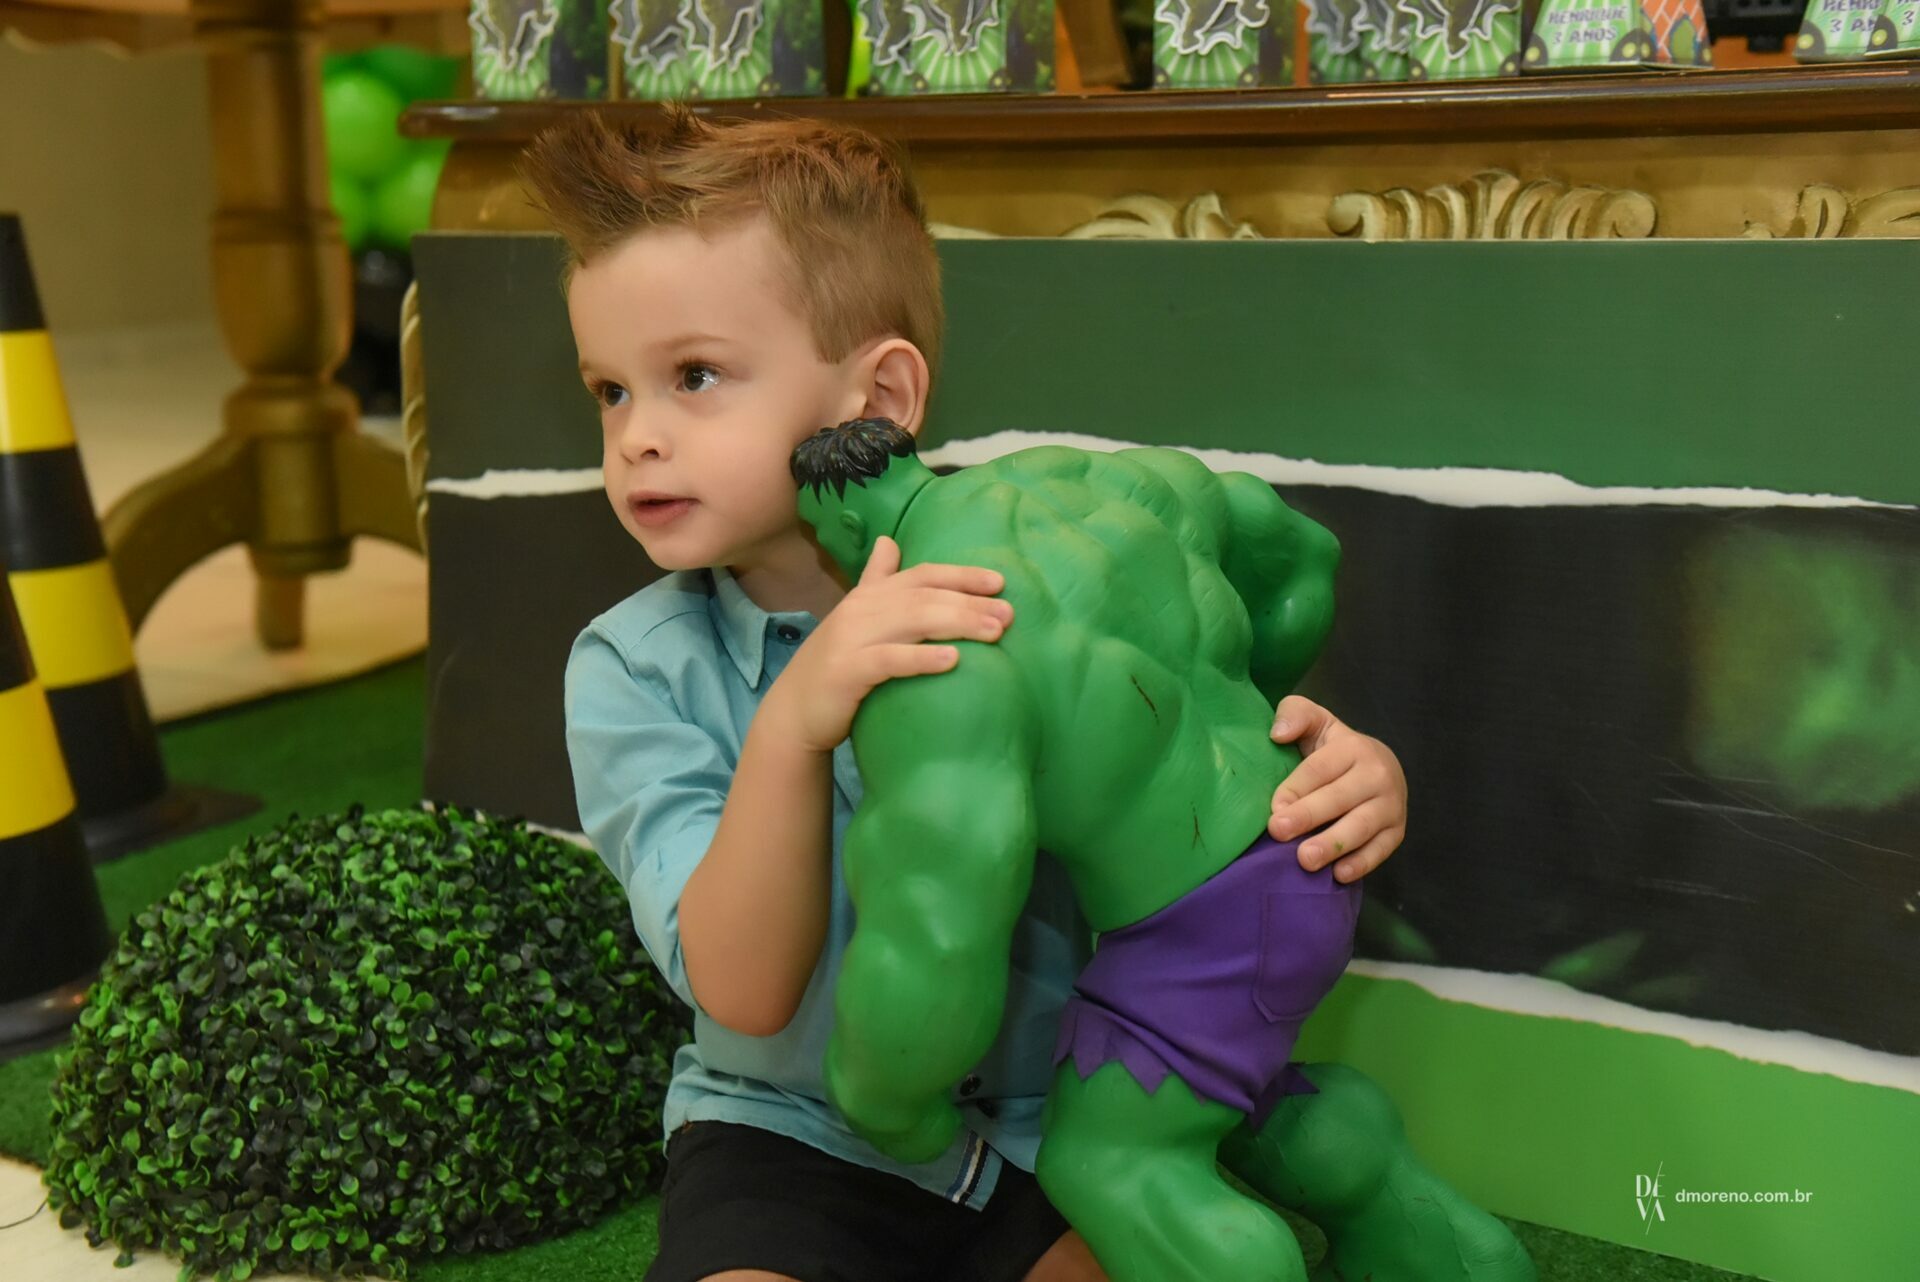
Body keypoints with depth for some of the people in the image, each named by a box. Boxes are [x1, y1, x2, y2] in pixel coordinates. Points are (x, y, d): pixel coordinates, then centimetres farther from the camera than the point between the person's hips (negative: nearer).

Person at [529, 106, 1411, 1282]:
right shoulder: (634, 671, -13)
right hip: (794, 1140, -1)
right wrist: (791, 729, -38)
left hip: (1045, 1125, 2)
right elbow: (745, 995, -22)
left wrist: (1352, 777, -24)